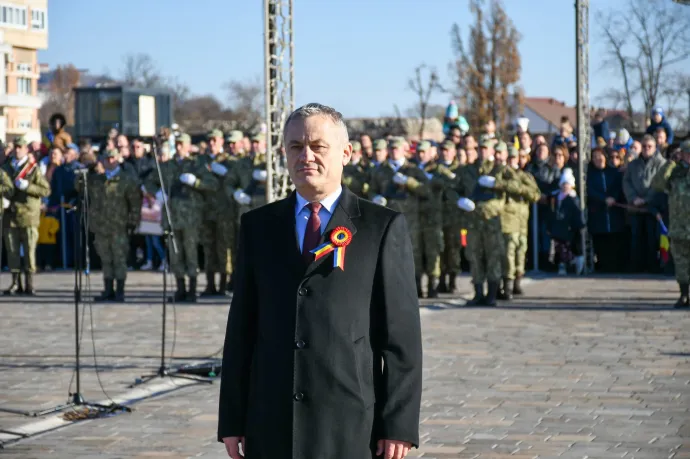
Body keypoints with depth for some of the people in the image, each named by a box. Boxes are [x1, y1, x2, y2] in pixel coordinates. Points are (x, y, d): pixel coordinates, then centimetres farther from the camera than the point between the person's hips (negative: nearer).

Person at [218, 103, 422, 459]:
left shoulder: (383, 228, 1)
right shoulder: (258, 226, 11)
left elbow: (402, 334, -2)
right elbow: (242, 328, 10)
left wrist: (399, 425, -8)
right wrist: (232, 420, 6)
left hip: (353, 429, -3)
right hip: (272, 429, 3)